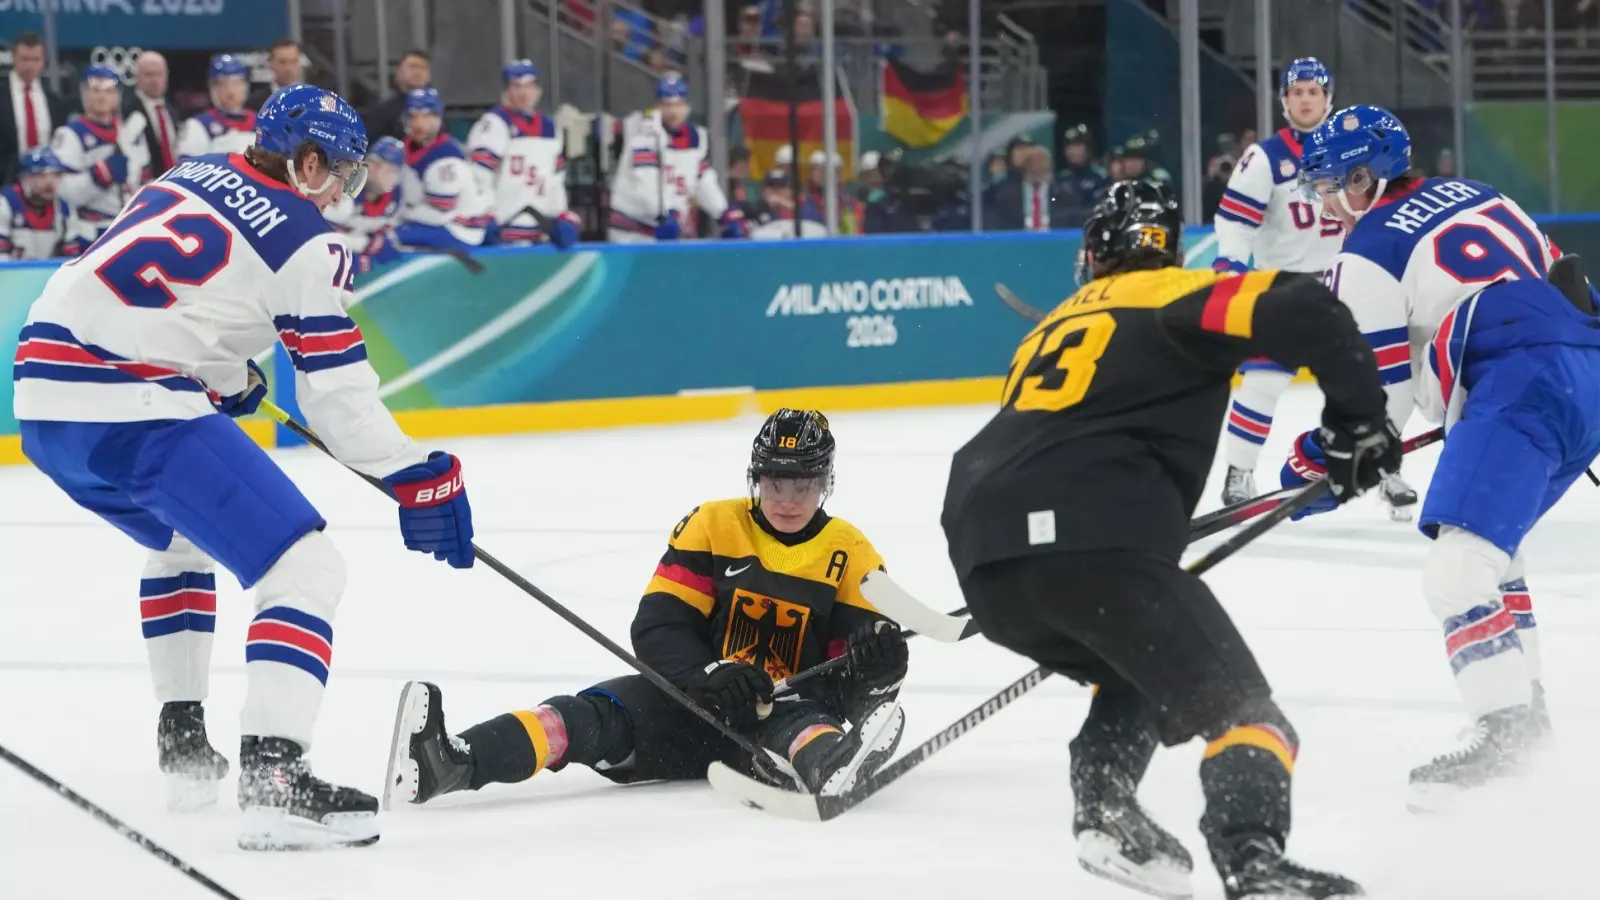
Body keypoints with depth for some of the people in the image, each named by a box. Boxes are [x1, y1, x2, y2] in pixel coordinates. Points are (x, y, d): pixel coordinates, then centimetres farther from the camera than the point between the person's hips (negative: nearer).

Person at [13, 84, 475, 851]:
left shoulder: (190, 177, 20)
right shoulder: (304, 242, -1)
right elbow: (337, 394, -1)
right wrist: (419, 479, 8)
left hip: (43, 391, 9)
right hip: (133, 410, -9)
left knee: (179, 540, 36)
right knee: (306, 570, -7)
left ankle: (183, 742, 35)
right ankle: (271, 780, -22)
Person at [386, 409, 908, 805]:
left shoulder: (851, 555, 1)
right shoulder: (711, 527, 2)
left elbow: (847, 675, -2)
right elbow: (656, 629, -6)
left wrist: (876, 666, -27)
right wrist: (709, 675, -25)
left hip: (782, 710, 0)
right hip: (693, 705, 0)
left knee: (803, 720, -36)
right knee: (603, 715, -27)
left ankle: (830, 766, -76)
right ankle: (447, 763, -53)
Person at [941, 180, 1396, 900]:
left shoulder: (1052, 327, 35)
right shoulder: (1179, 297, 14)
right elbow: (1302, 312, -4)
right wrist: (1359, 422, 7)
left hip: (984, 566, 7)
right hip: (1095, 546, -7)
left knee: (1140, 673, 32)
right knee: (1240, 707, -5)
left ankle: (1104, 812, 11)